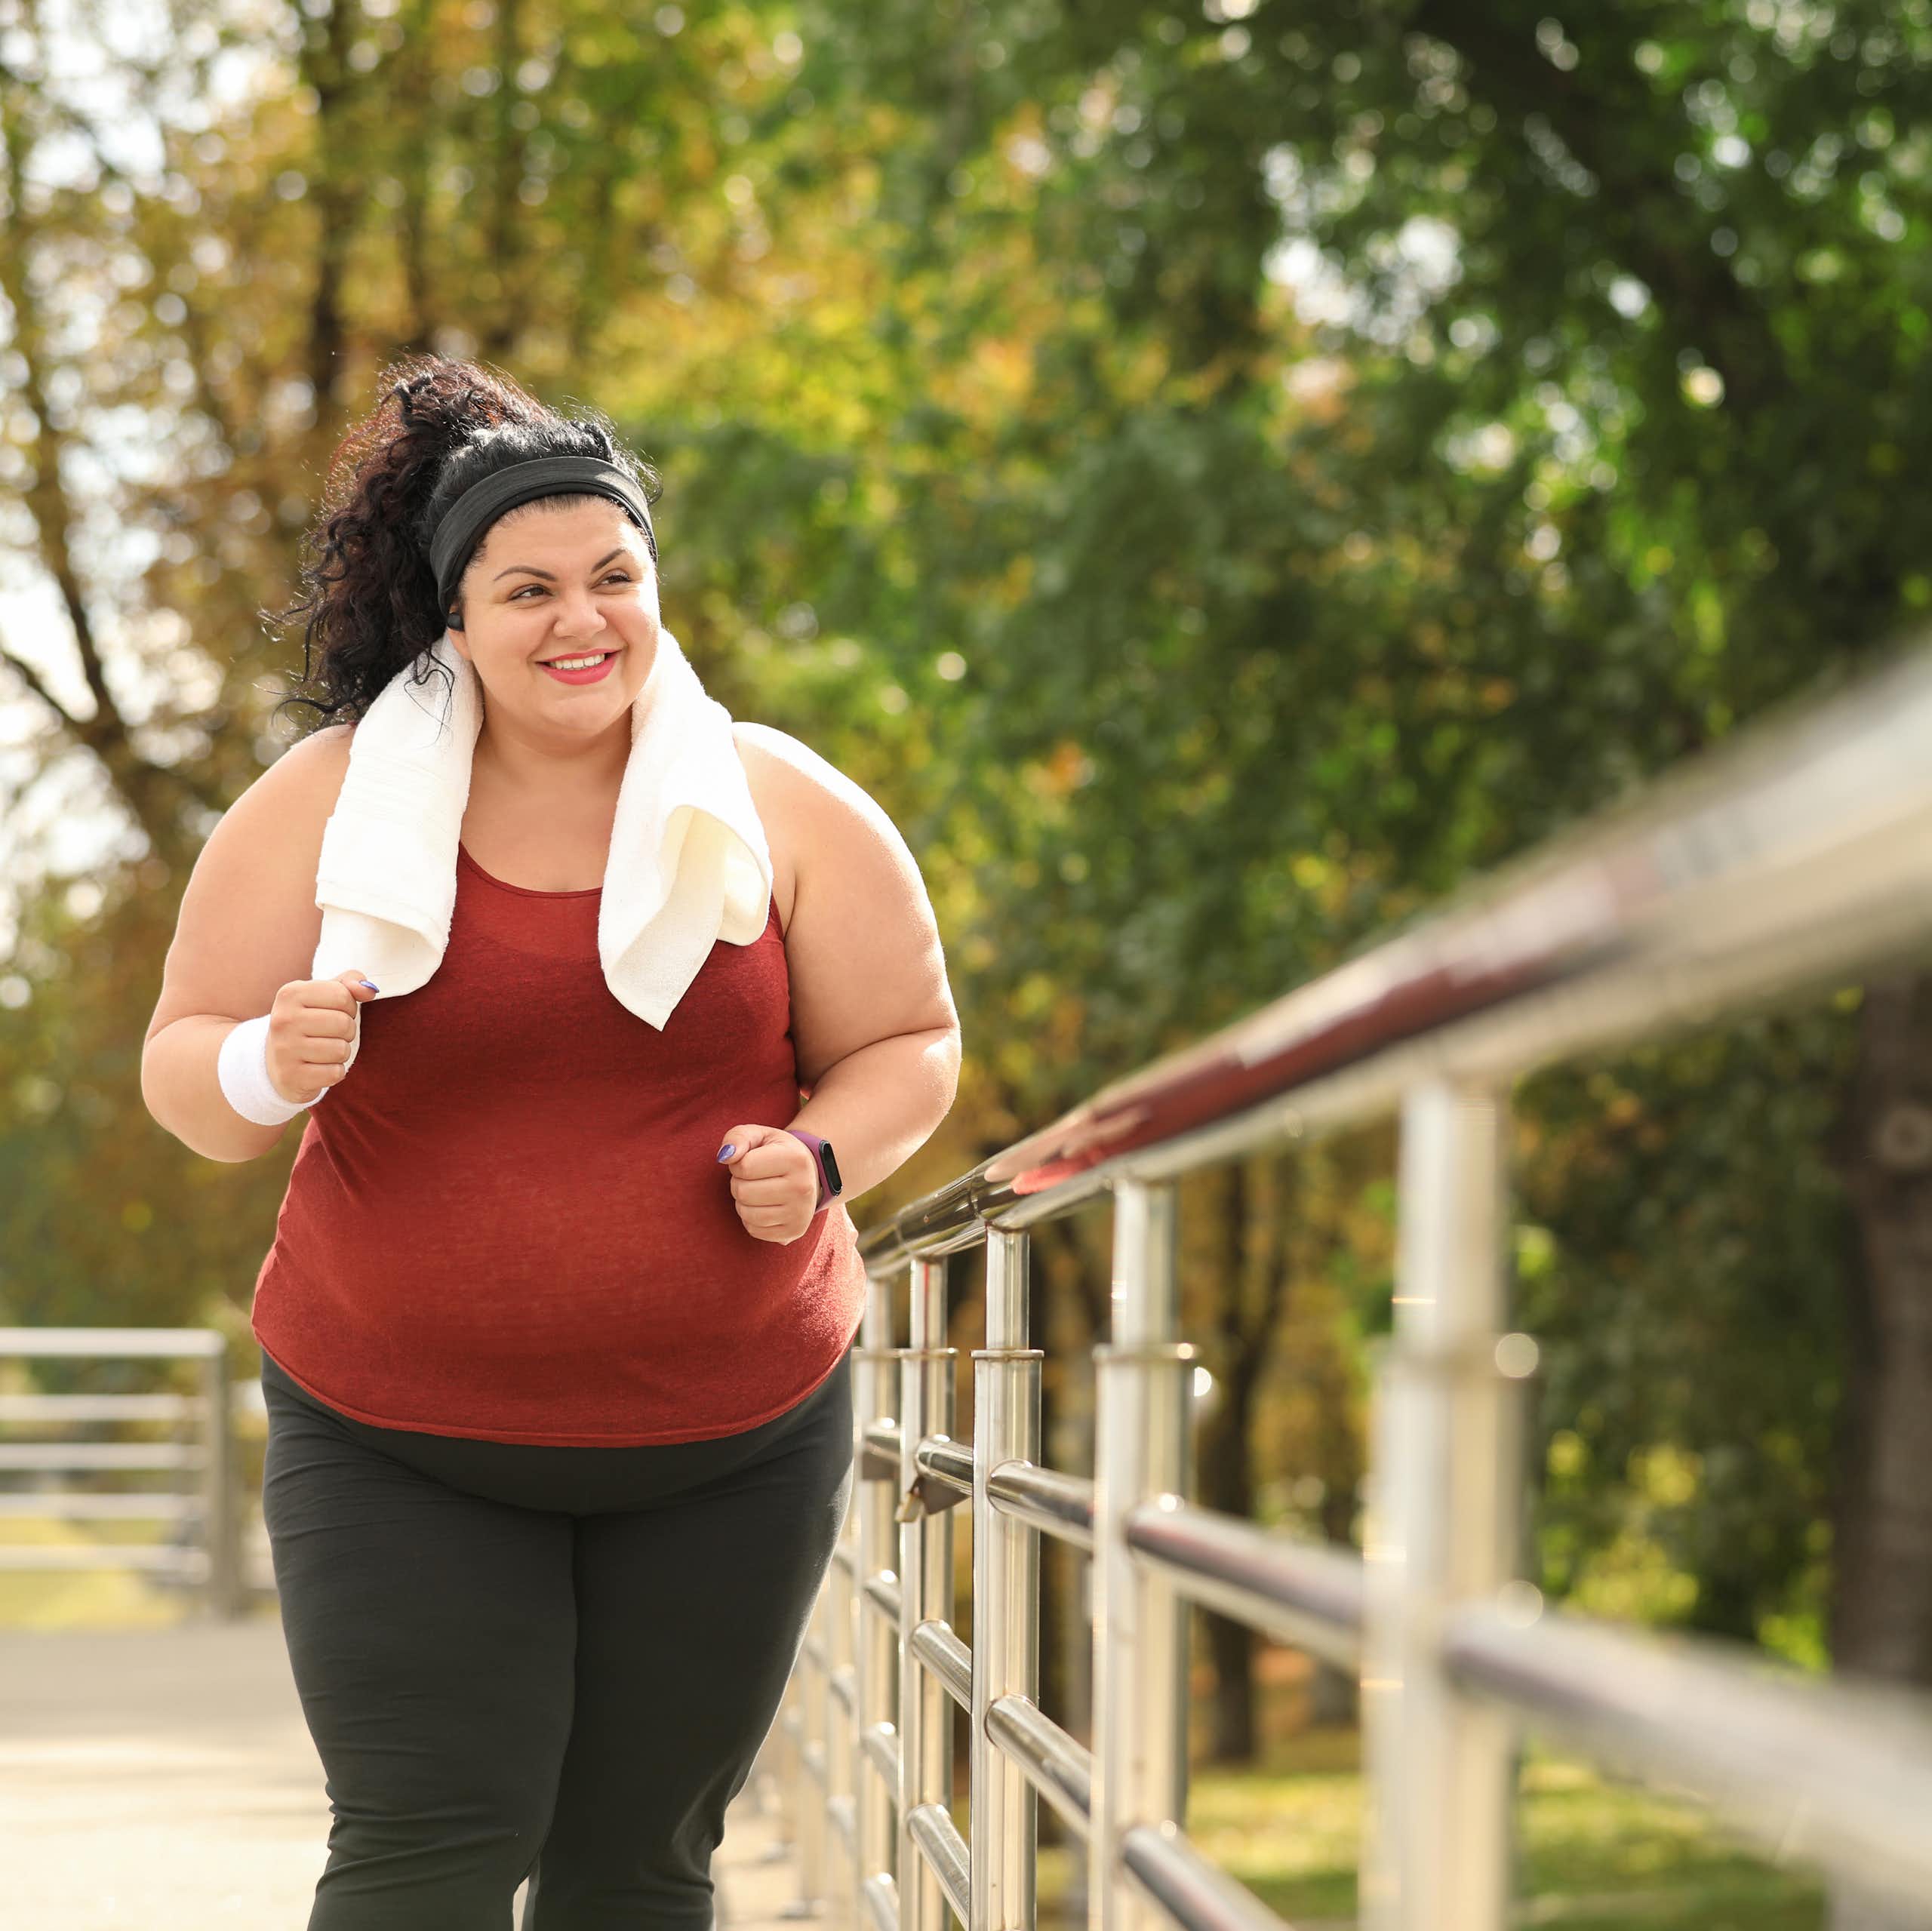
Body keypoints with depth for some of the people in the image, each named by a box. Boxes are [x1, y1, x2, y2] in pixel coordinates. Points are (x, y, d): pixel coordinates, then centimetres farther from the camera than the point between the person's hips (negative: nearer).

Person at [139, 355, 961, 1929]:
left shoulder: (780, 806, 0)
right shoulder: (328, 803, -3)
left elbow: (909, 1044, 8)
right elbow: (182, 1072, 2)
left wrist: (819, 1157, -13)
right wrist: (269, 1070, -22)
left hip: (728, 1441, 2)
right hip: (397, 1442, -1)